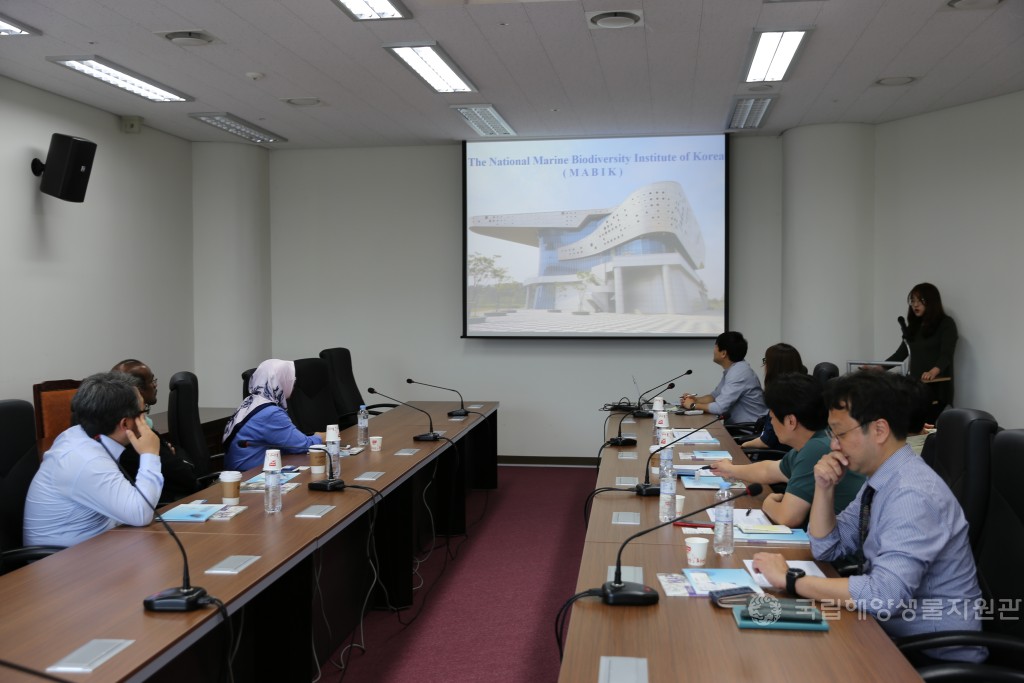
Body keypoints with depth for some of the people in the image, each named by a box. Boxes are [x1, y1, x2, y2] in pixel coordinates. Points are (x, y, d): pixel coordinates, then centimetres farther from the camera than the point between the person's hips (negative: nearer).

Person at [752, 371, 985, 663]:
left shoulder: (913, 494, -26)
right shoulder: (880, 480, 2)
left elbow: (886, 594, -35)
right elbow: (827, 548, 9)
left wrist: (790, 579, -28)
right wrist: (824, 488, -7)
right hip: (891, 628, 7)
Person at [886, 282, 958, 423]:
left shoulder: (946, 324, -3)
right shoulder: (913, 327, 15)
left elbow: (946, 354, -16)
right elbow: (901, 354, 17)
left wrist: (933, 372, -36)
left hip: (937, 389, -5)